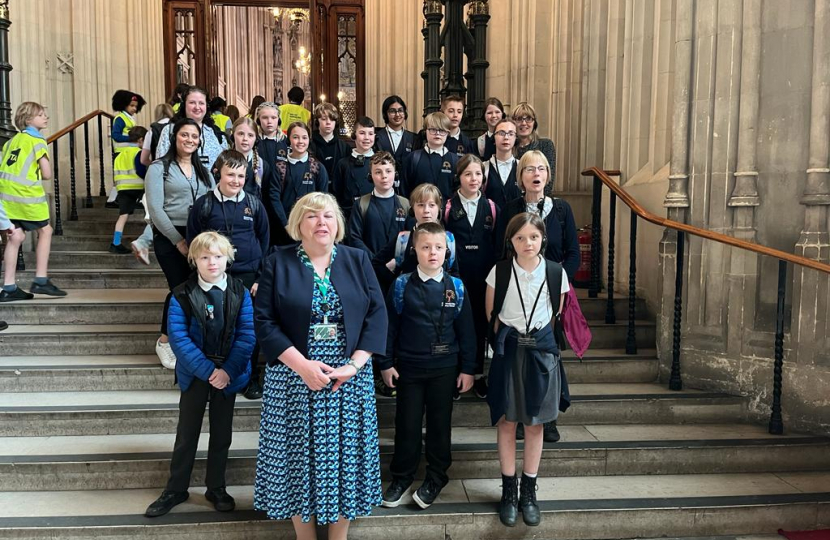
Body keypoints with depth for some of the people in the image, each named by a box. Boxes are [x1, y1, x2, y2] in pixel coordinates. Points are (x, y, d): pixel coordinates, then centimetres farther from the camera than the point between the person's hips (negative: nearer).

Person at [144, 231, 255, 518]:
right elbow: (178, 337, -15)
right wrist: (208, 370, -21)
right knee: (187, 433, 10)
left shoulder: (240, 293, -6)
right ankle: (176, 489, 26)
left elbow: (247, 334, -10)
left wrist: (227, 370, -20)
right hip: (195, 373, -1)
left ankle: (216, 488, 29)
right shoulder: (182, 295, -8)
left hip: (228, 373, 1)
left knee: (222, 433, 13)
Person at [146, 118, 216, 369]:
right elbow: (155, 209, -8)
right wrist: (178, 240, -12)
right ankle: (165, 342, 13)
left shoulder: (203, 170, 16)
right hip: (170, 238, -4)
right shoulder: (159, 168, 0)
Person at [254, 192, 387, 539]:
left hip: (349, 377, 2)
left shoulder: (358, 260, 5)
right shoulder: (278, 263, 0)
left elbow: (377, 314, 0)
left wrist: (355, 364, -12)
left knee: (345, 453, 8)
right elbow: (263, 320, -6)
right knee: (299, 455, 7)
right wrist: (301, 364, -15)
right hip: (294, 377, -1)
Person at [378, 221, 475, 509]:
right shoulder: (401, 285, -3)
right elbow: (390, 325, 0)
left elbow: (466, 330, 2)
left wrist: (468, 368, 1)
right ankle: (401, 477, 26)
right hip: (408, 367, 0)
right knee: (406, 424, 9)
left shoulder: (456, 287, -2)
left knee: (440, 424, 10)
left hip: (444, 368, 0)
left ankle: (436, 477, 27)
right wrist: (386, 363, -2)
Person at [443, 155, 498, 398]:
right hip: (455, 276, -2)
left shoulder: (491, 207, 4)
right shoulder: (448, 207, -1)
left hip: (483, 277, 2)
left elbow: (498, 244, 6)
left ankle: (478, 374, 24)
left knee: (480, 324, 10)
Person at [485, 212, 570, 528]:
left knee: (534, 424, 8)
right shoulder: (499, 271, -6)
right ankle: (509, 492, 18)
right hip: (508, 350, -1)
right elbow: (491, 314, 5)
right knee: (506, 422, 5)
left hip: (541, 350, 1)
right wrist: (505, 340, 10)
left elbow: (555, 314, 9)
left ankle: (529, 492, 21)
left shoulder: (556, 273, -4)